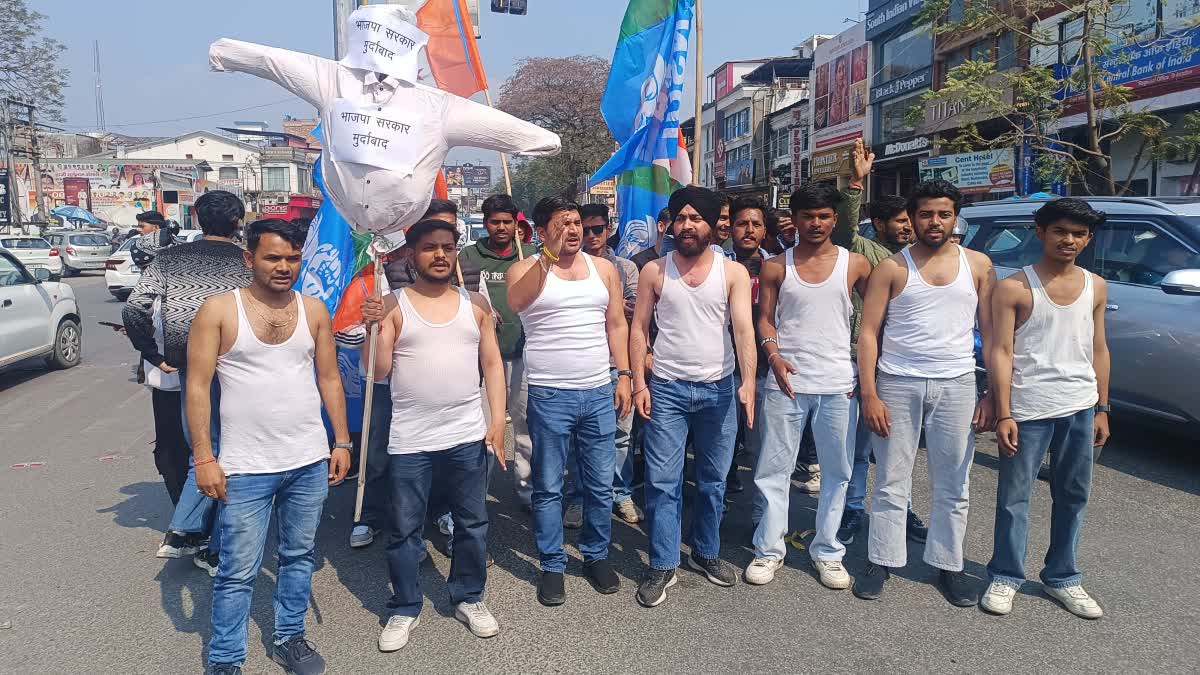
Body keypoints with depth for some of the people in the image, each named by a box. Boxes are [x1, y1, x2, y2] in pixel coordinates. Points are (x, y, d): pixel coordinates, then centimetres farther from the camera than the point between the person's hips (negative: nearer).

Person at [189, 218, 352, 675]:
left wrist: (342, 441, 6)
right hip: (245, 467, -3)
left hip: (310, 462, 4)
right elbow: (197, 387, -6)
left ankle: (289, 638, 33)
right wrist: (204, 458, -11)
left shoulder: (314, 310, 5)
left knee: (299, 556, 16)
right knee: (238, 571, 4)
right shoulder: (218, 311, -6)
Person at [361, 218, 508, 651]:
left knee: (472, 522, 14)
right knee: (404, 529, 9)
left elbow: (492, 364, 6)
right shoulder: (393, 305, -2)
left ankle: (469, 598, 32)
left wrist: (498, 419, -1)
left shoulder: (475, 304, 5)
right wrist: (376, 328, -19)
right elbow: (378, 372, -5)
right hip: (409, 440, -2)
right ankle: (404, 609, 27)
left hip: (468, 437, 2)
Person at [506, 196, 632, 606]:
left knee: (600, 484, 11)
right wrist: (550, 256, -27)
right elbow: (516, 300, -24)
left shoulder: (603, 268, 10)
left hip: (599, 392, 3)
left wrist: (623, 375, 6)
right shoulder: (527, 269, -1)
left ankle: (596, 556, 29)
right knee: (548, 487, 6)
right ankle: (552, 565, 20)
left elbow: (617, 324, 12)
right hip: (549, 395, -3)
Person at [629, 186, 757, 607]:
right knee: (662, 482, 0)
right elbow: (639, 328, 2)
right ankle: (662, 566, 11)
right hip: (667, 388, -1)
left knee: (713, 480, 13)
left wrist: (749, 382, -24)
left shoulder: (733, 272, -2)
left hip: (718, 389, 1)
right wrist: (638, 382, -6)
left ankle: (706, 553, 31)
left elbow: (743, 327, -12)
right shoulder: (654, 271, 0)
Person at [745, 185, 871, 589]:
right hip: (786, 382, 0)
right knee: (774, 470, 4)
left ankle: (827, 552, 23)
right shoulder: (776, 267, 4)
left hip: (839, 386, 1)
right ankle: (769, 550, 17)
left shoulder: (855, 264, 4)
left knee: (837, 472, 8)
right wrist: (774, 355, -12)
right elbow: (766, 319, 6)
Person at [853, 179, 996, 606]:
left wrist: (992, 395, 1)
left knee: (953, 486, 9)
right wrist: (869, 394, -10)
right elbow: (868, 333, -2)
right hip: (898, 383, -1)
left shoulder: (978, 265, 6)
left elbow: (990, 333, 7)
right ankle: (881, 561, 18)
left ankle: (949, 566, 23)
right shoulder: (892, 268, 1)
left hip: (956, 385, 2)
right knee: (891, 481, 5)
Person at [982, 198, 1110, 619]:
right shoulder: (1014, 288, -7)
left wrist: (1102, 409, 10)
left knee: (1073, 496, 13)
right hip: (1028, 409, -5)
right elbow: (1001, 352, -9)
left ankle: (1062, 577, 28)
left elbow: (1098, 351, 13)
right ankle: (1006, 577, 18)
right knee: (1014, 497, 3)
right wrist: (1004, 414, -14)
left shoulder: (1095, 288, 8)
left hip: (1080, 409, 5)